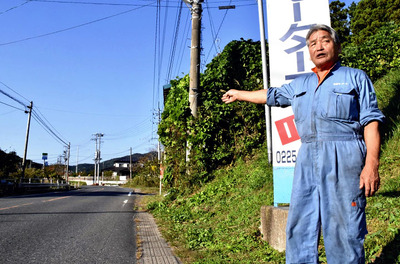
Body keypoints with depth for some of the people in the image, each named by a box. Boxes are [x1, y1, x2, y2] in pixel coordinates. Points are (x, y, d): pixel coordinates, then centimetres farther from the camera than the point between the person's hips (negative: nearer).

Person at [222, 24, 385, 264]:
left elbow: (371, 121, 0)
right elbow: (271, 95, 36)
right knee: (300, 228, 4)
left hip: (344, 160, -4)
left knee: (344, 230, -4)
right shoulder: (300, 84, 23)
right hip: (308, 160, 5)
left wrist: (372, 164, -12)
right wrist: (239, 94, 45)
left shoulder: (355, 77, 9)